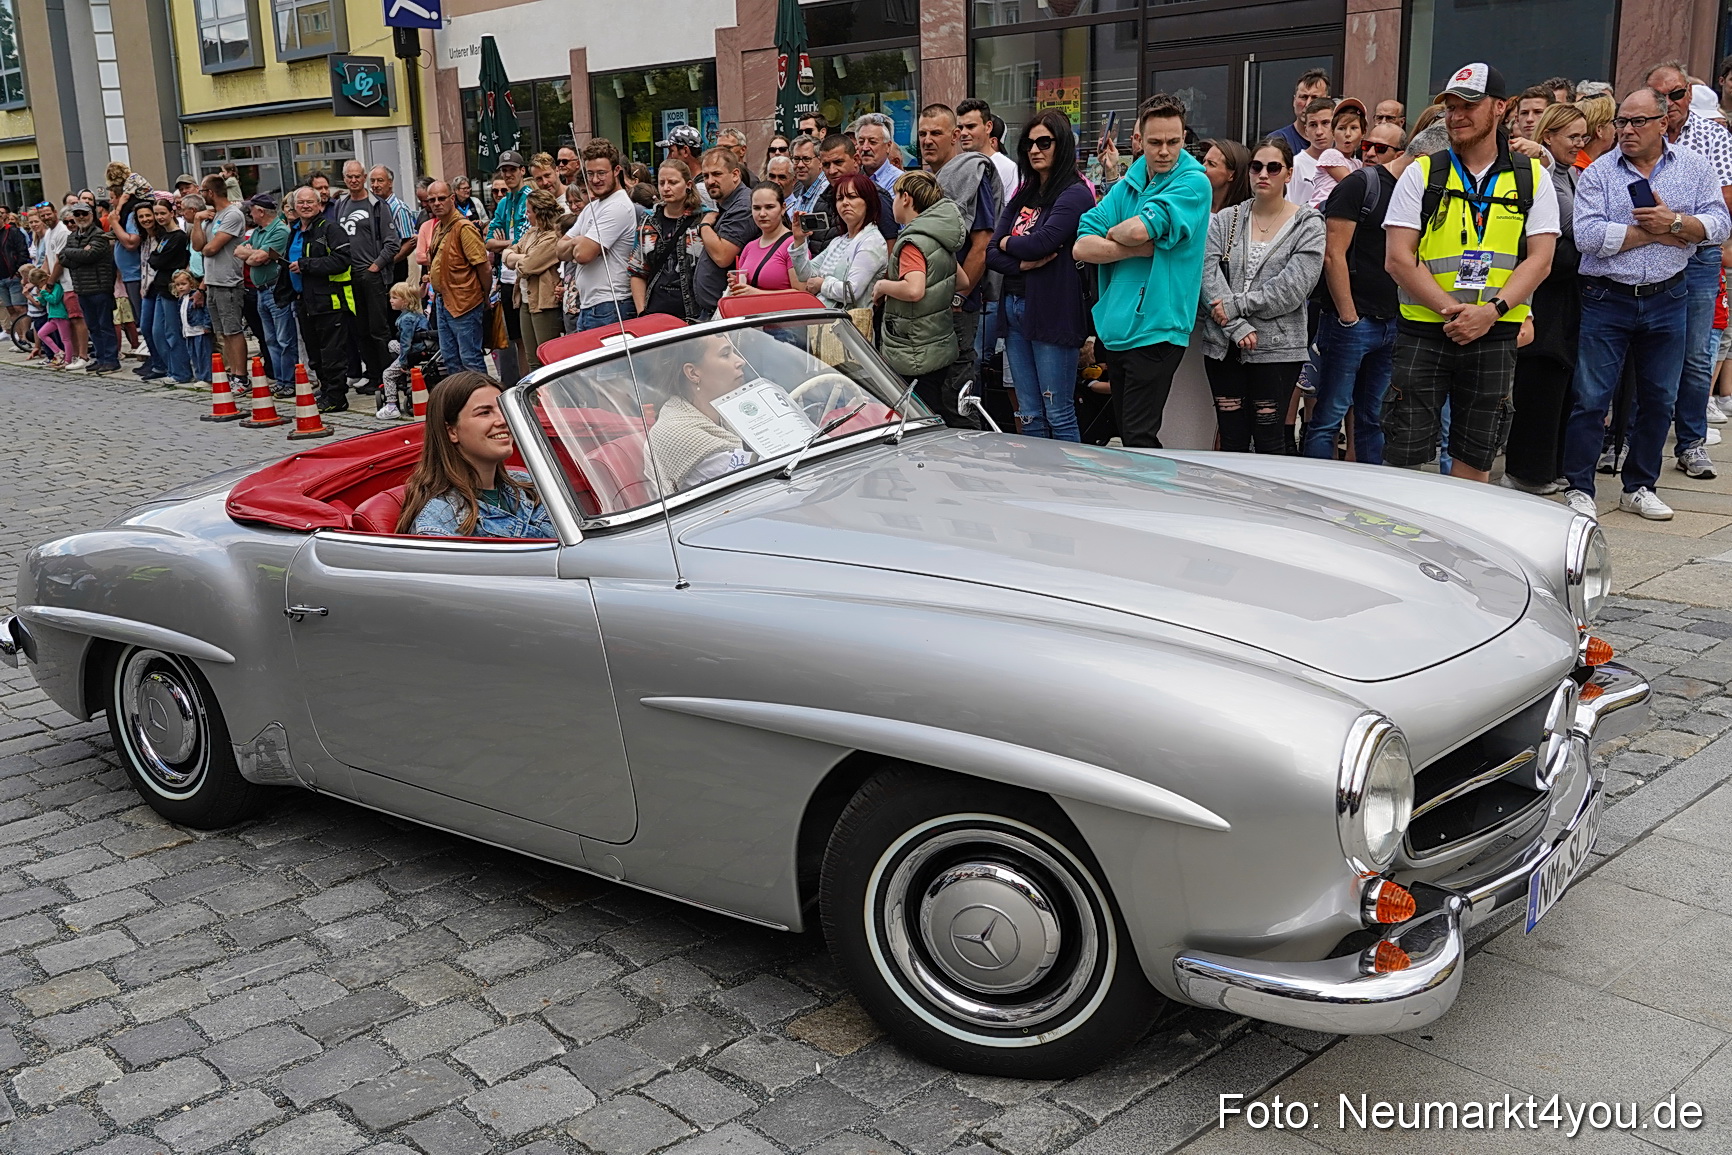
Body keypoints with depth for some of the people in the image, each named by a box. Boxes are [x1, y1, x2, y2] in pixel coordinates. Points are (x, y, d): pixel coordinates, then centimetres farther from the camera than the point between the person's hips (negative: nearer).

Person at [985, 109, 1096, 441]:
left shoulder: (1075, 193, -6)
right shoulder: (1022, 196, 17)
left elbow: (1042, 242, -19)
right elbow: (992, 254, 9)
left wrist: (1008, 242, 1)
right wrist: (1023, 264, -11)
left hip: (1052, 311, -7)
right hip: (1014, 309, 8)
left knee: (1059, 416, -4)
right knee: (1029, 417, 10)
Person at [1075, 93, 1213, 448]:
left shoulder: (1193, 182, -6)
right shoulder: (1127, 185, 13)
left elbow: (1140, 229, -22)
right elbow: (1082, 246, 1)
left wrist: (1113, 234, 0)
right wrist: (1141, 249, -11)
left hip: (1155, 330, -7)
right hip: (1115, 327, 7)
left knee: (1139, 440, -10)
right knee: (1125, 434, 14)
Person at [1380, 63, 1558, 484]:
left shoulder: (1533, 178, 8)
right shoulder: (1421, 174, 4)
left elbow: (1539, 259, 1)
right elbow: (1398, 259, -4)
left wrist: (1491, 311, -15)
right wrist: (1452, 310, -15)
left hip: (1495, 335, 2)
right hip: (1423, 330, -1)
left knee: (1476, 456, 9)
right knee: (1404, 456, -4)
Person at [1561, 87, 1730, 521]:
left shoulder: (1695, 167, 5)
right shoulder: (1598, 172, -2)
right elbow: (1587, 236, -15)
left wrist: (1674, 222, -18)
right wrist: (1652, 234, -12)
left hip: (1667, 301, 3)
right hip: (1606, 300, -2)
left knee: (1659, 399, 9)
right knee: (1590, 397, -3)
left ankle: (1639, 487, 22)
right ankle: (1578, 488, 7)